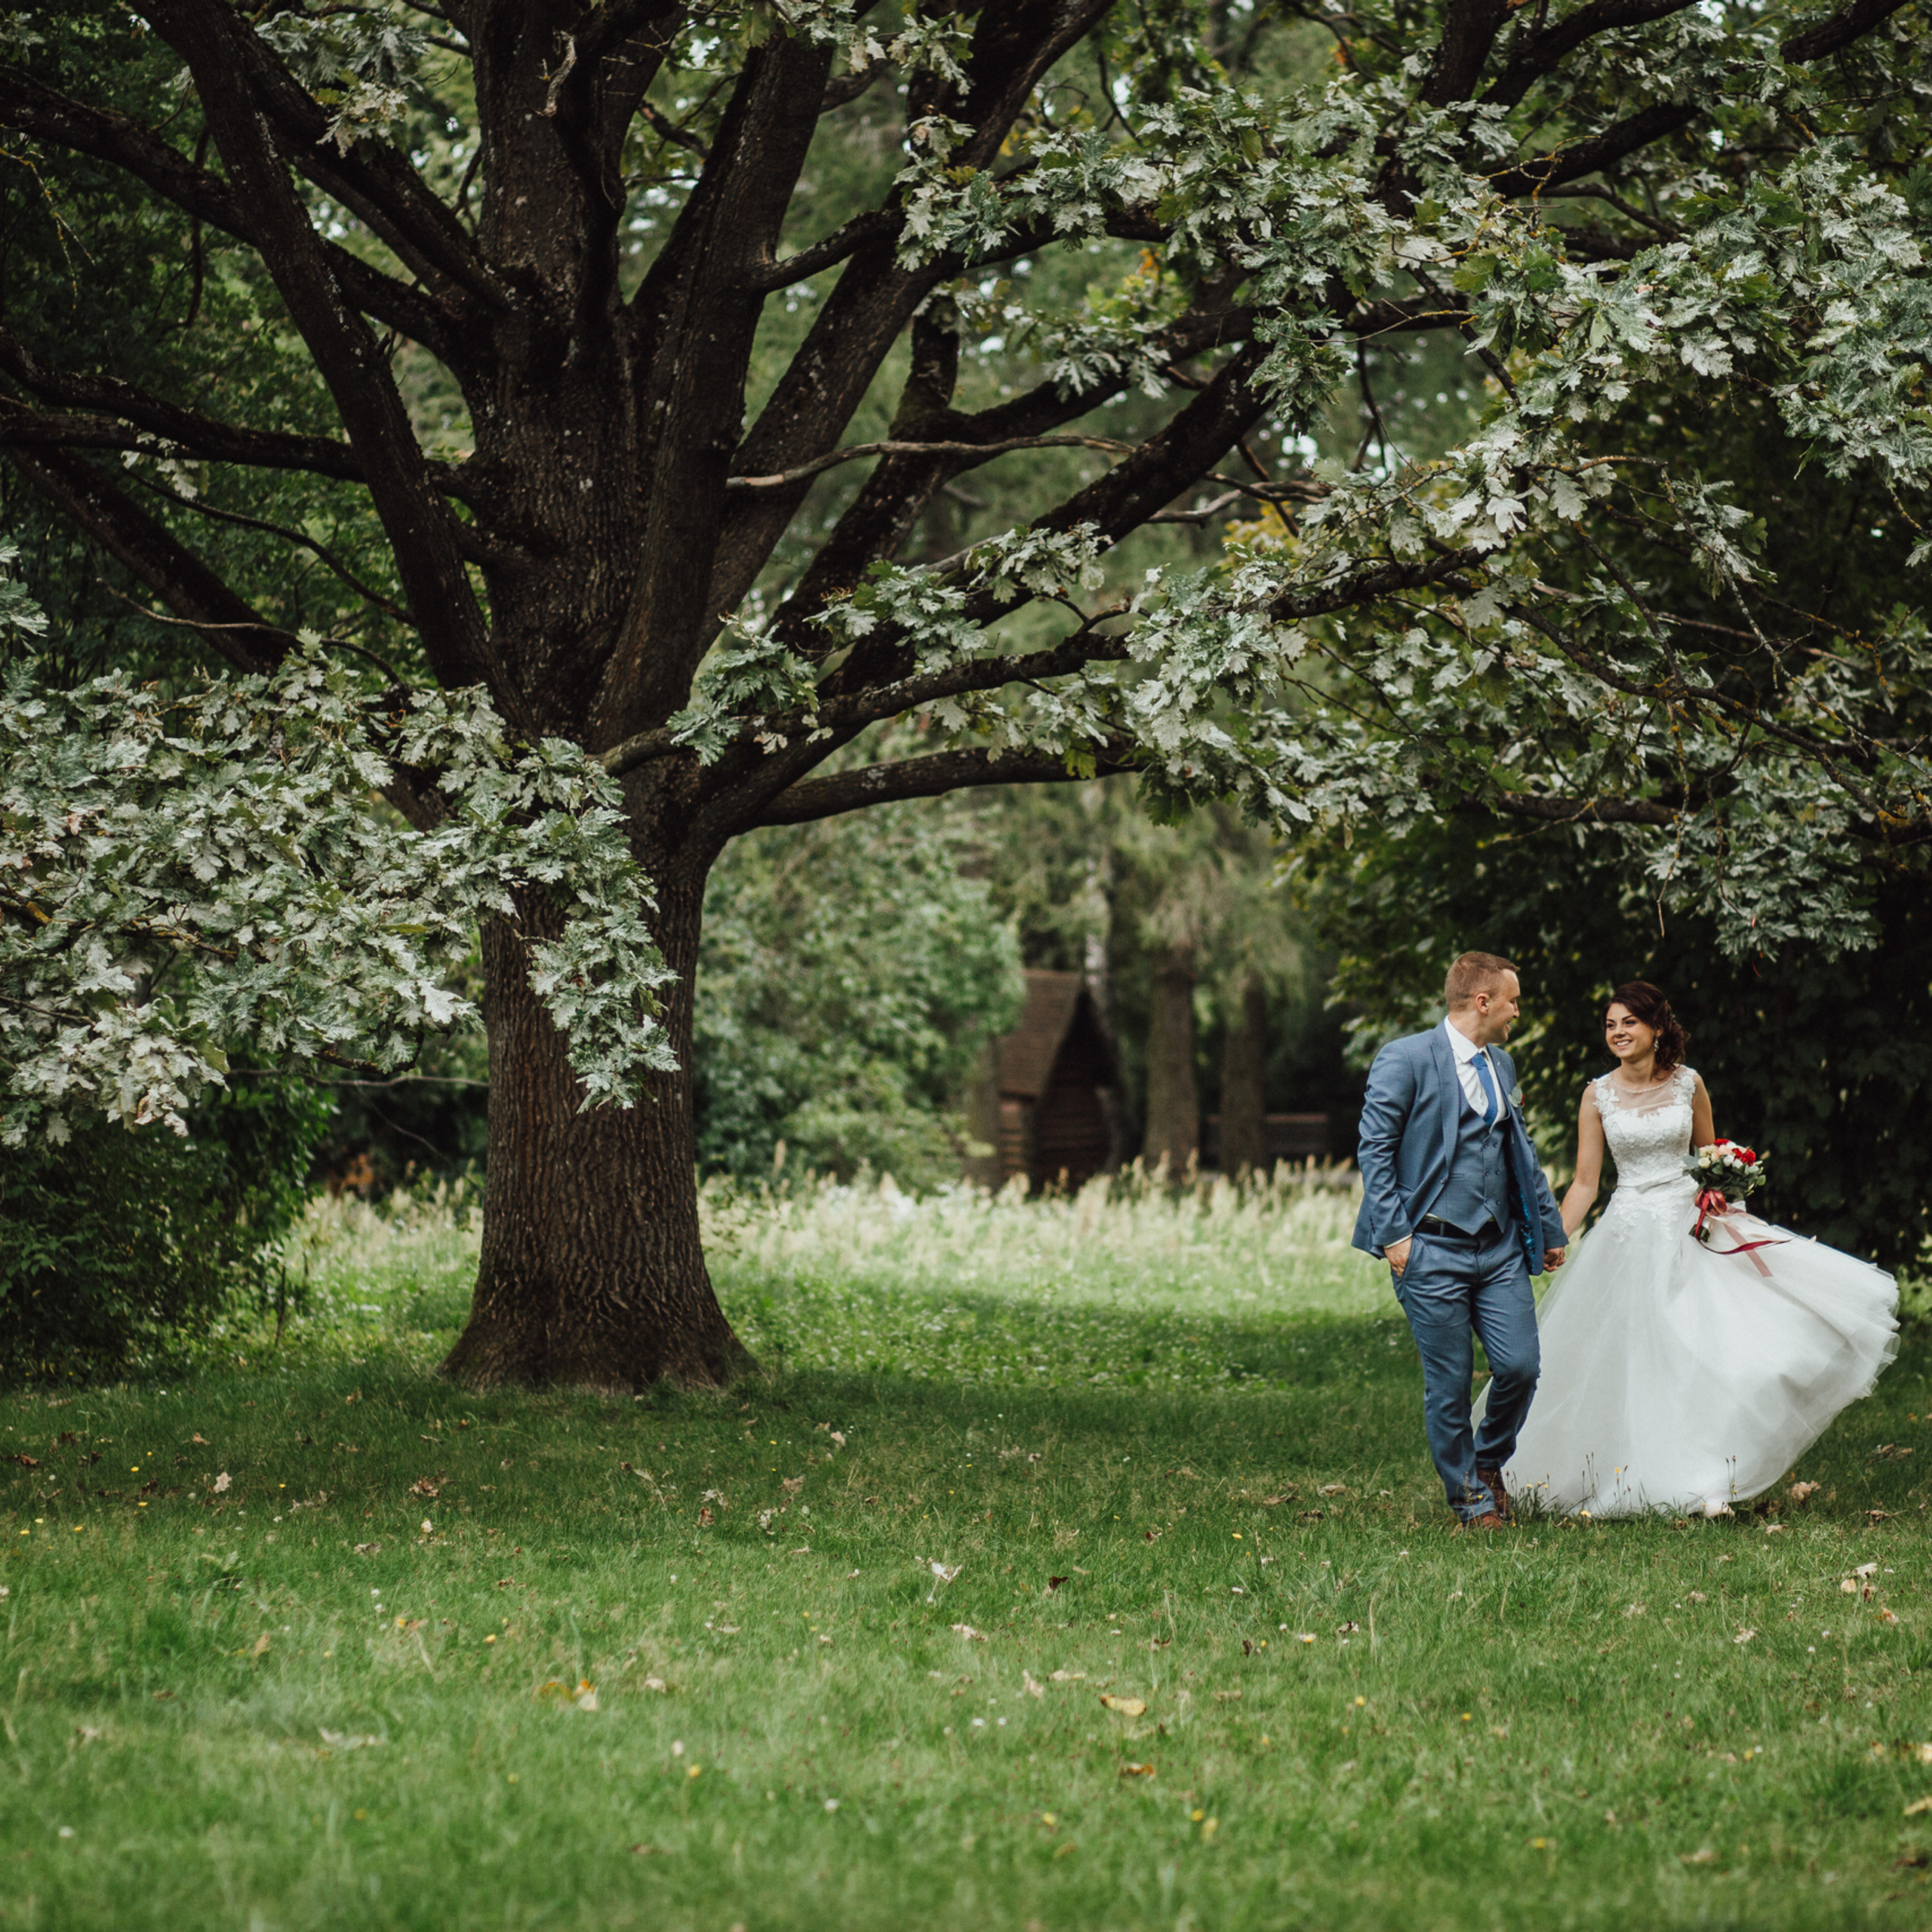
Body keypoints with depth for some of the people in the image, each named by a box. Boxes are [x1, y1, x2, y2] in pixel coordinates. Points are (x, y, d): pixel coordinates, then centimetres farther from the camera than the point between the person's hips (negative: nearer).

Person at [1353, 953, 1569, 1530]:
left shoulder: (1502, 1066, 17)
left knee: (1520, 1367, -3)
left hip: (1502, 1249, 6)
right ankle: (1470, 1500, 15)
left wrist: (1549, 1228, 23)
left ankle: (1488, 1461, 24)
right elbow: (1374, 1151, -9)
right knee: (1449, 1383, -1)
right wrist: (1394, 1235, -15)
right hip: (1434, 1250, -6)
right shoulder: (1405, 1059, -7)